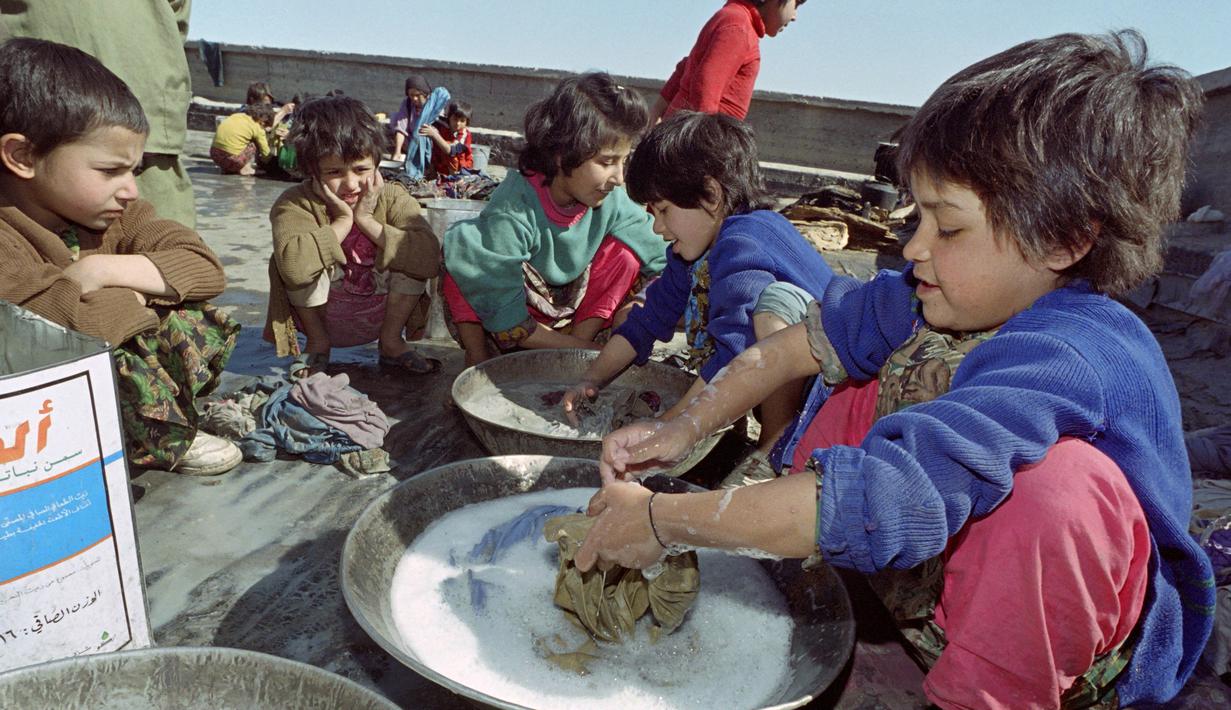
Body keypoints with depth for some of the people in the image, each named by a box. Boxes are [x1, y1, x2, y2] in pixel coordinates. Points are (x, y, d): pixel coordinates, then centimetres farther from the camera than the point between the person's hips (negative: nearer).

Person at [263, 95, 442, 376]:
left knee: (411, 251, -21)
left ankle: (392, 342, -3)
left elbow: (430, 260, -31)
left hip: (380, 318, 1)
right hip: (321, 318, -1)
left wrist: (367, 221, -29)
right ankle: (317, 344, -3)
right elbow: (293, 266, -41)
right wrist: (343, 222, -31)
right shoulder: (296, 204, -19)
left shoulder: (393, 199, -13)